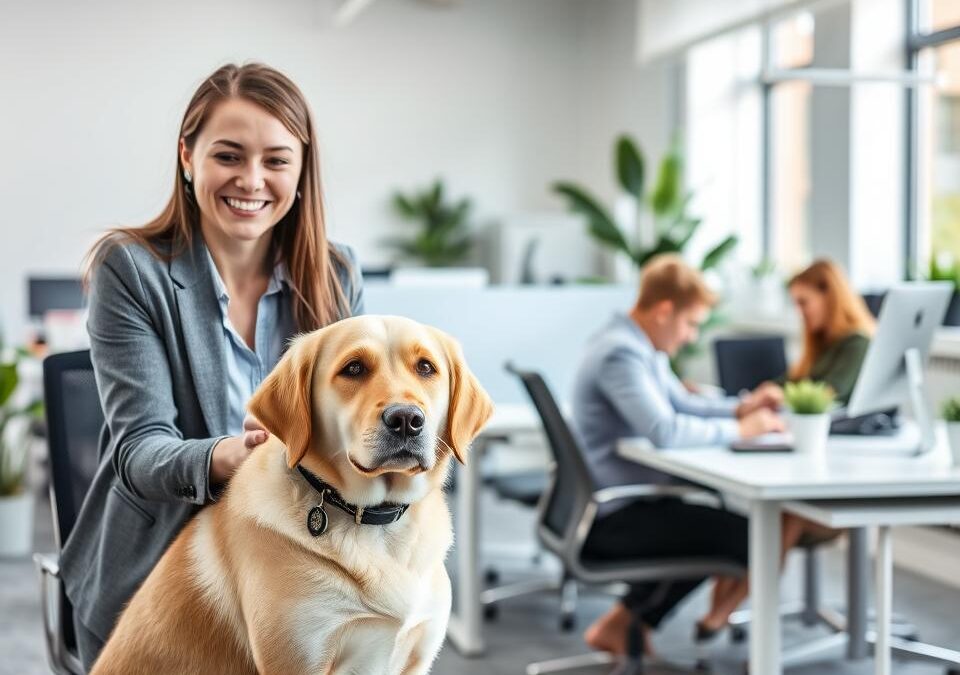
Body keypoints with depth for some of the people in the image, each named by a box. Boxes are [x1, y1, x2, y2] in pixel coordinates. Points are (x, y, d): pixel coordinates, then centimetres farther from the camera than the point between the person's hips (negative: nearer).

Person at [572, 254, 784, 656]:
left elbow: (680, 403, 23)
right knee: (742, 533, -8)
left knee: (720, 516, 24)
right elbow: (663, 431, -33)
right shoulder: (620, 354, -22)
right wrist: (737, 430, -22)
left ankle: (628, 621, 20)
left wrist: (738, 408, 6)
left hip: (623, 501, 11)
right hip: (612, 518, -11)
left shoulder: (641, 348, 11)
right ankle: (623, 622, 4)